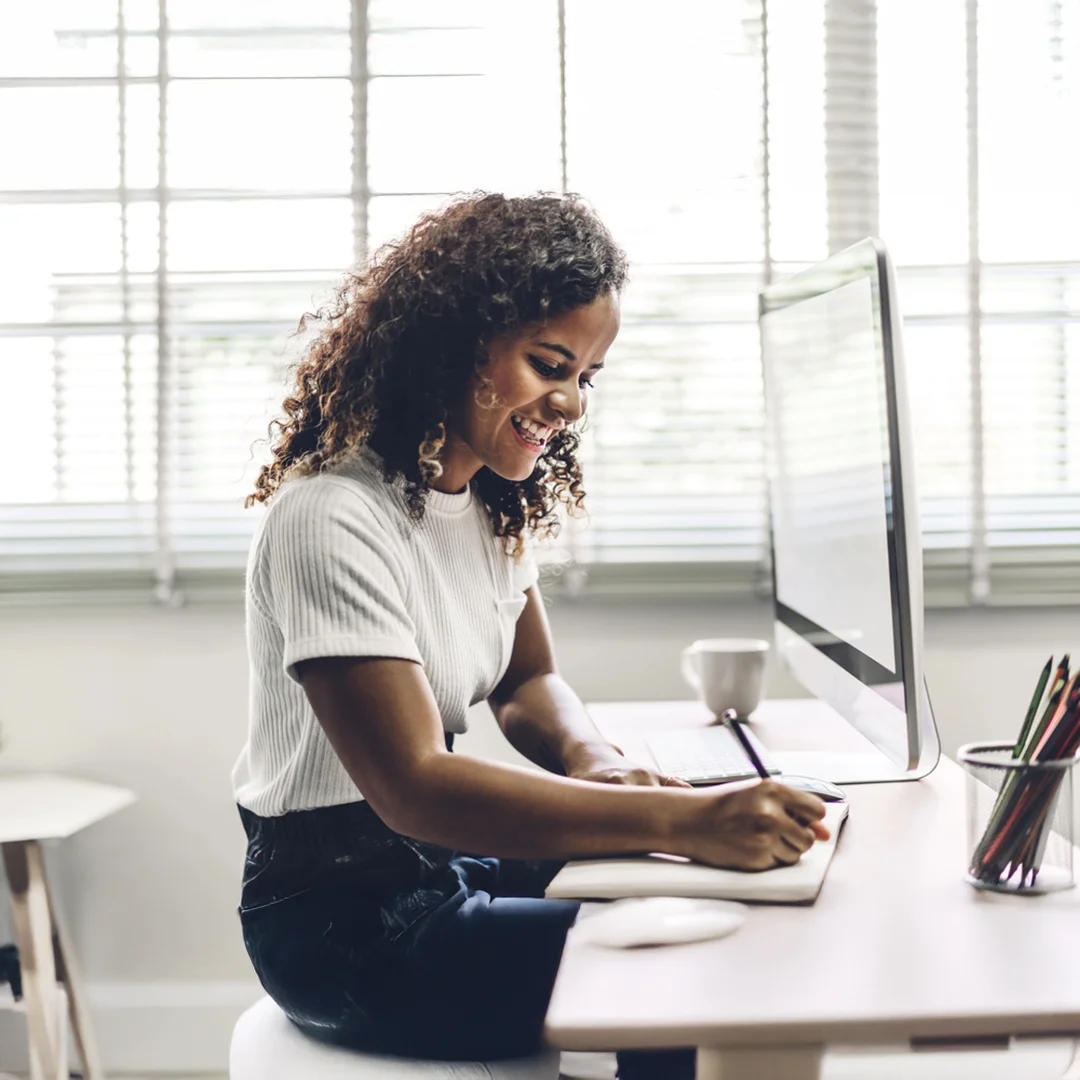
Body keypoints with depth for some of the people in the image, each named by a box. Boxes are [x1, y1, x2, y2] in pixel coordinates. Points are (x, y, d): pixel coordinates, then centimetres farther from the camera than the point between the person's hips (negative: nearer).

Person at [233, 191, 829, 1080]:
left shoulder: (497, 500, 4)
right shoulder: (331, 523, -25)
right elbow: (413, 789, -31)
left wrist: (595, 764, -13)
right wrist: (683, 820, -38)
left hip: (453, 858, 8)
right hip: (345, 917, -8)